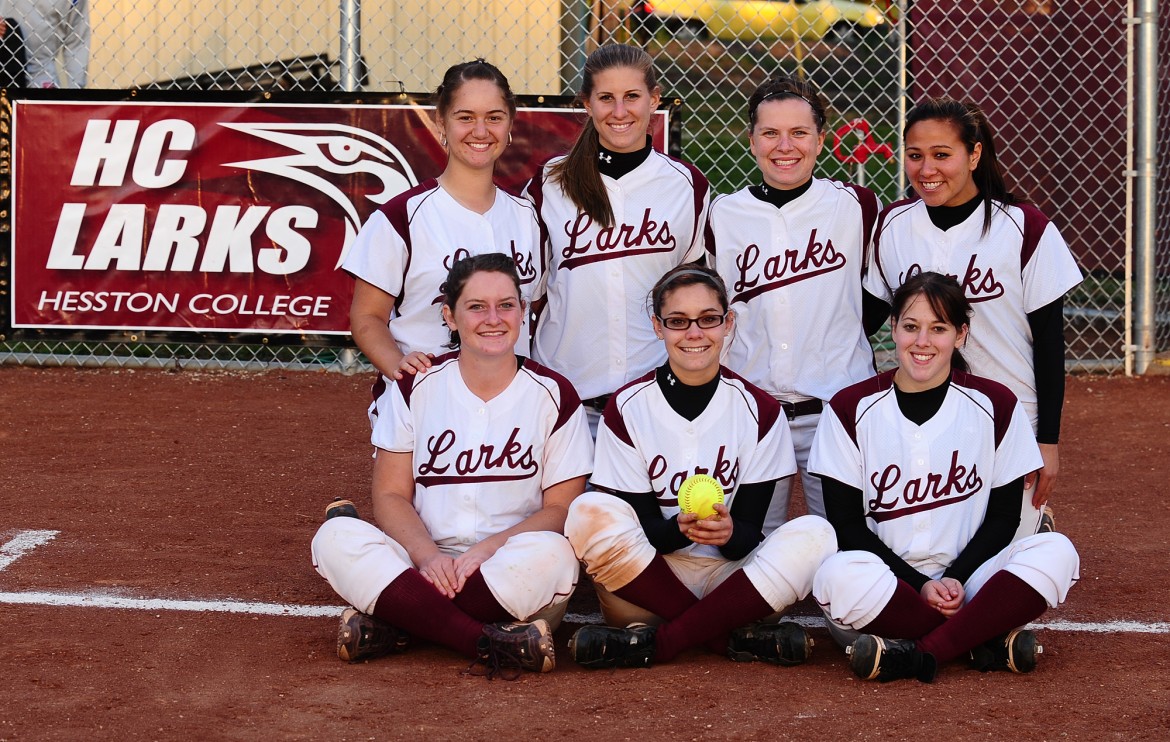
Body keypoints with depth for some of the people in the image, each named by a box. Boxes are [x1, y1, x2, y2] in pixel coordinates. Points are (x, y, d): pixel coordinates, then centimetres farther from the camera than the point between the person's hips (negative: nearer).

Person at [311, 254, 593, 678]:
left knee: (552, 555, -34)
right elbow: (390, 495, 2)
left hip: (514, 582, -1)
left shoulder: (554, 396, 4)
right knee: (335, 538, -26)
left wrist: (492, 547, -17)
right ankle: (489, 643, -39)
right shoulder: (418, 387, 7)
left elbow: (562, 509, 0)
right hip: (424, 564, 1)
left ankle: (391, 625, -28)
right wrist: (427, 555, -18)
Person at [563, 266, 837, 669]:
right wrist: (679, 528, -29)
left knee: (815, 534, -26)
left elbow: (751, 531, -3)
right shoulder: (628, 407, -2)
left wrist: (729, 532, -28)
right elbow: (641, 528, -6)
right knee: (589, 513, -30)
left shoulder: (759, 410, 0)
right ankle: (734, 636, -24)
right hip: (644, 582, -1)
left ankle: (657, 642, -26)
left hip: (730, 581, 1)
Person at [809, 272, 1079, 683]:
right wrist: (921, 586, -14)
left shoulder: (996, 405, 3)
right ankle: (989, 641, -22)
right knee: (839, 574, -36)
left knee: (1056, 552, -25)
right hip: (885, 585, -1)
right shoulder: (850, 409, 0)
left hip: (968, 579, 1)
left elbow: (1003, 517, 5)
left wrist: (955, 579, -12)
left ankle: (919, 655, -31)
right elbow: (846, 525, -2)